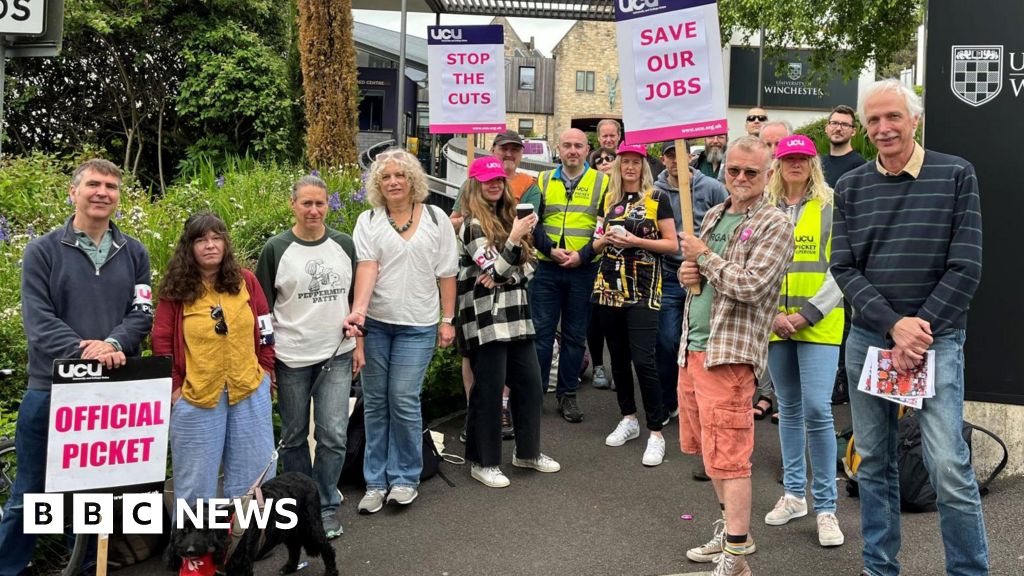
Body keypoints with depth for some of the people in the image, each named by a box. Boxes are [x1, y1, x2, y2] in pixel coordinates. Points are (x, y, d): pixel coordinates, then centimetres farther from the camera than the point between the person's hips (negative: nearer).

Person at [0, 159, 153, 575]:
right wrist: (83, 352, -24)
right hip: (51, 388, -2)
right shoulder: (42, 251, 1)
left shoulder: (134, 253, 9)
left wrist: (113, 344, -19)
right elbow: (38, 319, -9)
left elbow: (142, 313, 0)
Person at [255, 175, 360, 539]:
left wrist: (359, 345, 7)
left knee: (333, 435, -3)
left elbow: (356, 298, 12)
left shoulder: (344, 245, 5)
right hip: (291, 358, -1)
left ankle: (327, 507, 14)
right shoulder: (276, 249, -3)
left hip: (337, 357, 1)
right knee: (294, 436, 10)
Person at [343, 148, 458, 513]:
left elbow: (447, 274, 5)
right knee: (375, 402, 7)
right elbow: (367, 267, -10)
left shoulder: (435, 219, 4)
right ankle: (375, 481, 18)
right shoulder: (368, 221, 4)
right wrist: (358, 310, -25)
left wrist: (448, 320, 2)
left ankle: (405, 479, 12)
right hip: (374, 323, 2)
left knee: (404, 399, -5)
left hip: (417, 325, -1)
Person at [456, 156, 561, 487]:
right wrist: (514, 239, -26)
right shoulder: (472, 224, -8)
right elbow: (495, 270, -15)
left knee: (529, 383, 11)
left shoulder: (508, 215, 15)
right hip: (486, 319, -7)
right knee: (489, 390, -1)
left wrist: (504, 276, -8)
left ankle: (527, 451, 27)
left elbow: (529, 265, 10)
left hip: (516, 314, 8)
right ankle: (483, 462, 12)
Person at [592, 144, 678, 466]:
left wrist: (636, 241, -15)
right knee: (618, 356, 11)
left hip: (643, 290, -5)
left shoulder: (657, 198, -1)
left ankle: (656, 433, -2)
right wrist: (604, 239, -3)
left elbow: (672, 245, -3)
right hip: (609, 287, 5)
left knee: (643, 359, -11)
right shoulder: (608, 199, 12)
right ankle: (628, 419, 26)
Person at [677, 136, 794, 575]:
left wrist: (705, 256, -9)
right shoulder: (713, 215, 15)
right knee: (709, 448, 18)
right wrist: (687, 272, 2)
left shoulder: (774, 225, -8)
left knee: (727, 456, -7)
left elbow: (750, 286, -19)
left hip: (729, 352, -8)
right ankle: (730, 527, 34)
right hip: (692, 346, 8)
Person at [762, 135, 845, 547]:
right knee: (789, 408, 12)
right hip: (774, 324, 3)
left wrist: (807, 314, -13)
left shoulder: (832, 207, 0)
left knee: (817, 409, -11)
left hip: (819, 324, -3)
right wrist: (772, 314, -7)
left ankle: (825, 507, 2)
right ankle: (794, 494, 25)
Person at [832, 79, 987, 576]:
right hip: (867, 338, 3)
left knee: (948, 468, -9)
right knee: (873, 461, 10)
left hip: (935, 339, -3)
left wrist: (920, 334, -12)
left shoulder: (956, 175, -1)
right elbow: (843, 268, 1)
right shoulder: (850, 187, 7)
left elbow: (966, 267, -6)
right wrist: (894, 325, -12)